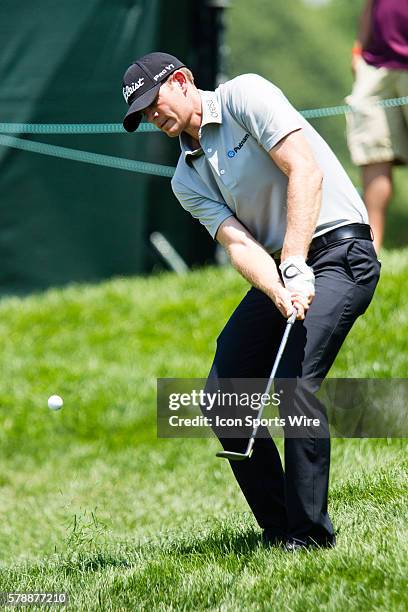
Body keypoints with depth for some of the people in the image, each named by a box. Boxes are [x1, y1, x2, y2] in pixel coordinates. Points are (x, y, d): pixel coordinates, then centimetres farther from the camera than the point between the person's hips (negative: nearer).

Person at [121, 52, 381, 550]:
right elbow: (238, 243, -3)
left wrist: (295, 267, -23)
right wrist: (280, 291, -24)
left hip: (339, 251, -8)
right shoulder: (187, 181, 12)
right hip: (277, 273, 8)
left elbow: (305, 171, -16)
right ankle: (279, 533, 8)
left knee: (295, 382, -23)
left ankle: (311, 535, -16)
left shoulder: (245, 96, -6)